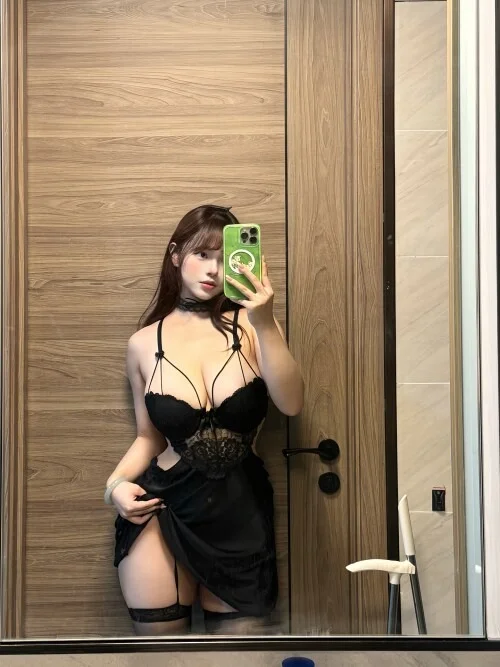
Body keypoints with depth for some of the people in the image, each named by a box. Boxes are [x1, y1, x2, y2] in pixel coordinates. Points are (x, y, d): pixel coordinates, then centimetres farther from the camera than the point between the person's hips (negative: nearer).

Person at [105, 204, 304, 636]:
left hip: (243, 513, 0)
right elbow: (150, 437, 10)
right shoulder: (144, 343, 1)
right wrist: (116, 484, -7)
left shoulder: (250, 324, -5)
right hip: (163, 510, 1)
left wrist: (265, 324, -27)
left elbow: (291, 403, -18)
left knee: (239, 633, 14)